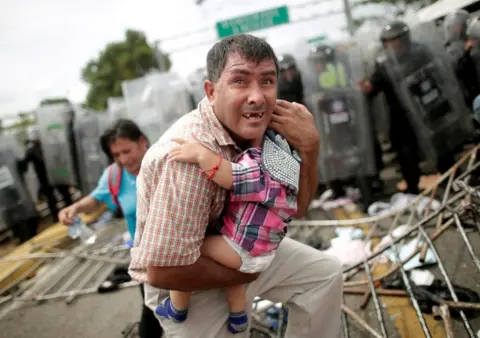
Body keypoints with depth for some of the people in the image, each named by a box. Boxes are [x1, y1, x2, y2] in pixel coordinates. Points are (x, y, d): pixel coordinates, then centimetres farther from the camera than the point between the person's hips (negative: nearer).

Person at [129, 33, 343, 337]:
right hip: (189, 281, -7)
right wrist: (244, 272, -19)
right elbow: (163, 270, -35)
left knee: (326, 273, 10)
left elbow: (295, 208, -1)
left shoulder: (256, 130, -11)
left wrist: (309, 146, -20)